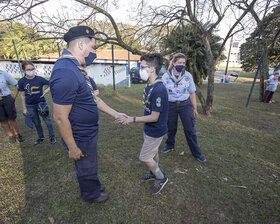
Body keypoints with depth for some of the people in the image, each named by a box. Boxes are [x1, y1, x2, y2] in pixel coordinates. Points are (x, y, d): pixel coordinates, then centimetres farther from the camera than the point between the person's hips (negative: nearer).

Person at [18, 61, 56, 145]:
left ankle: (52, 137, 21)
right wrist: (24, 108, 2)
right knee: (36, 123, 15)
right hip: (30, 106, 2)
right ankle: (41, 137, 34)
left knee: (47, 120, 4)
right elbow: (22, 95, 1)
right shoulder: (21, 81, -6)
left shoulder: (40, 79, -10)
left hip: (41, 103, -2)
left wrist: (46, 90, -16)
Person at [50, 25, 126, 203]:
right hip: (81, 138, -9)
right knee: (86, 168, 18)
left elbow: (93, 98, 8)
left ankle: (94, 185, 55)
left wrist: (115, 114, 8)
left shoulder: (76, 69, 5)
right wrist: (73, 148, -18)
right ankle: (91, 195, 46)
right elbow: (60, 118, -27)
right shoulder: (66, 73, -29)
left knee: (90, 164, 29)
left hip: (90, 132, 9)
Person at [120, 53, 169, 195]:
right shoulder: (150, 85, 1)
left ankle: (161, 178, 28)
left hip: (155, 130, -8)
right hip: (150, 129, 9)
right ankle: (154, 173, 47)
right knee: (153, 152, 24)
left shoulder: (158, 89, -29)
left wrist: (133, 119, -20)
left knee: (144, 157, 6)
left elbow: (154, 117, -26)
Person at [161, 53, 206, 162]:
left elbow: (192, 93, 4)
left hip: (185, 105, 0)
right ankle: (170, 145, 40)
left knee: (190, 130, 3)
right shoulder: (166, 76, -3)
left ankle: (196, 152, 20)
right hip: (171, 105, 0)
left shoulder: (188, 75, -1)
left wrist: (194, 109, 5)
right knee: (171, 128, 14)